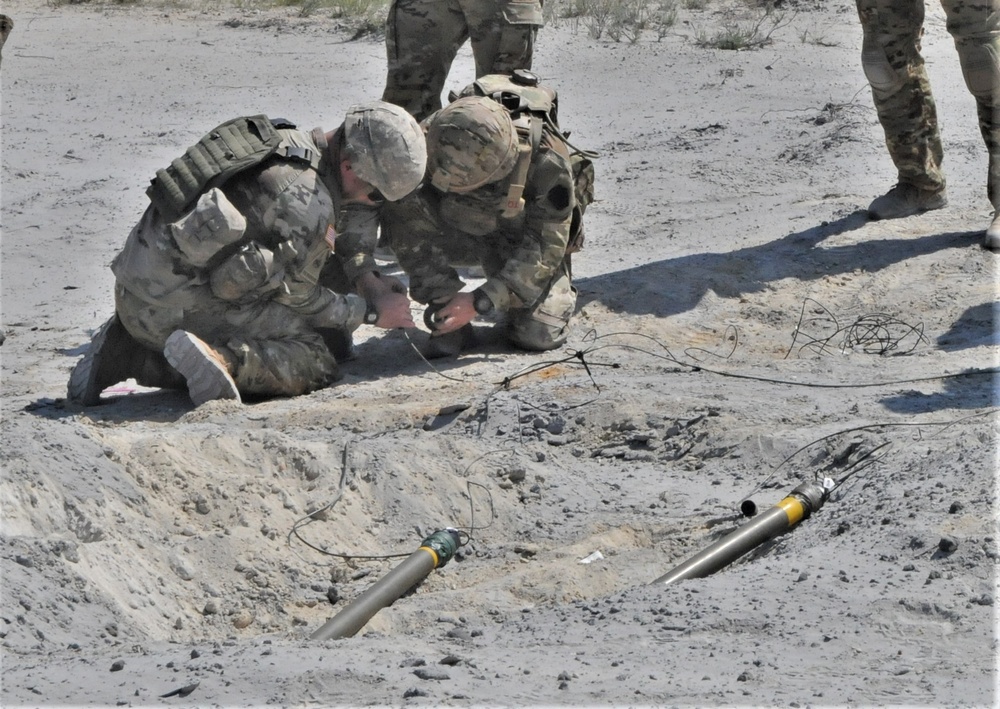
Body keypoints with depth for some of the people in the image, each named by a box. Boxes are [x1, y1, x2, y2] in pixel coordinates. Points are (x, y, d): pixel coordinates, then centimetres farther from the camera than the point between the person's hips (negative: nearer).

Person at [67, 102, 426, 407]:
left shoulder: (286, 139, 9)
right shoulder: (309, 202, -18)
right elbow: (296, 295, -4)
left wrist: (366, 279, 19)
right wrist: (371, 313, 7)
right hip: (178, 307, -9)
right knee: (314, 363, -6)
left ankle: (121, 353, 10)